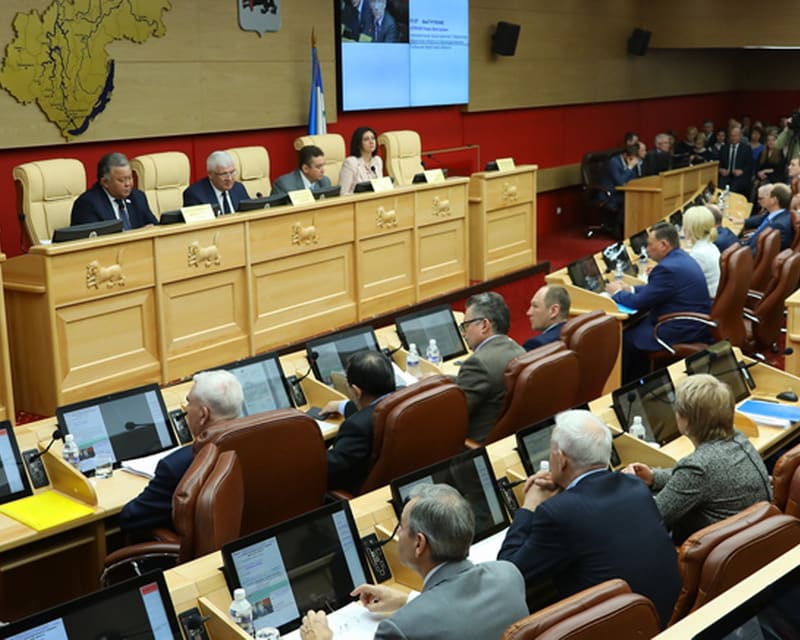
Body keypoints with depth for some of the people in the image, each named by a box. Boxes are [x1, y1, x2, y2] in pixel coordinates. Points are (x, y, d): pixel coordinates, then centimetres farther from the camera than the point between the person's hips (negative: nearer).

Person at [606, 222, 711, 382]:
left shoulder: (668, 268, -23)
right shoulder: (681, 257, 8)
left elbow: (639, 302, -17)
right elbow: (655, 289, 21)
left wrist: (617, 293, 1)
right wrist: (629, 288, 13)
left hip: (683, 333, -10)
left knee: (625, 338, 0)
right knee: (635, 325, 17)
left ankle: (626, 384, 20)